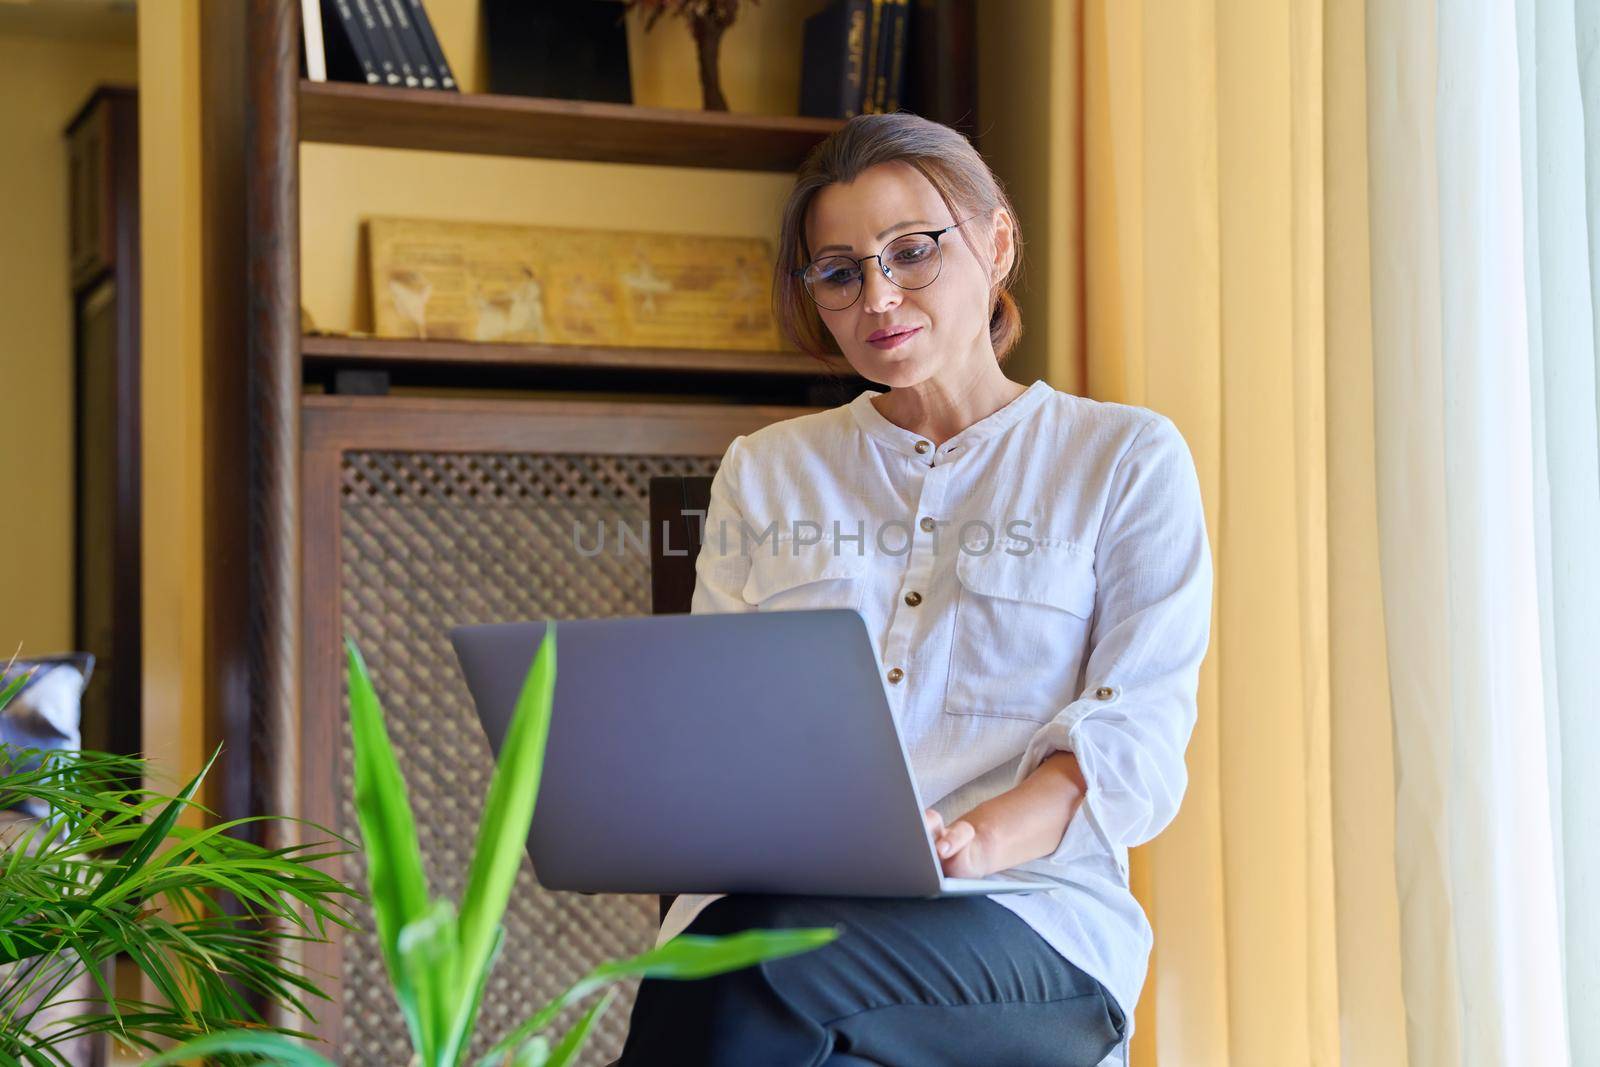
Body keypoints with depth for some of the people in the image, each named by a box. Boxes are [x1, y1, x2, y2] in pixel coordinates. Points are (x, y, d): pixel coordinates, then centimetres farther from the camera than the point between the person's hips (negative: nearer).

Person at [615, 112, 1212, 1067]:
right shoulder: (765, 471, 22)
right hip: (770, 897, 2)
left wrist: (979, 840, -19)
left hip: (1027, 919, -2)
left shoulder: (1129, 459, 12)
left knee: (769, 963, -35)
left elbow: (1134, 744, 2)